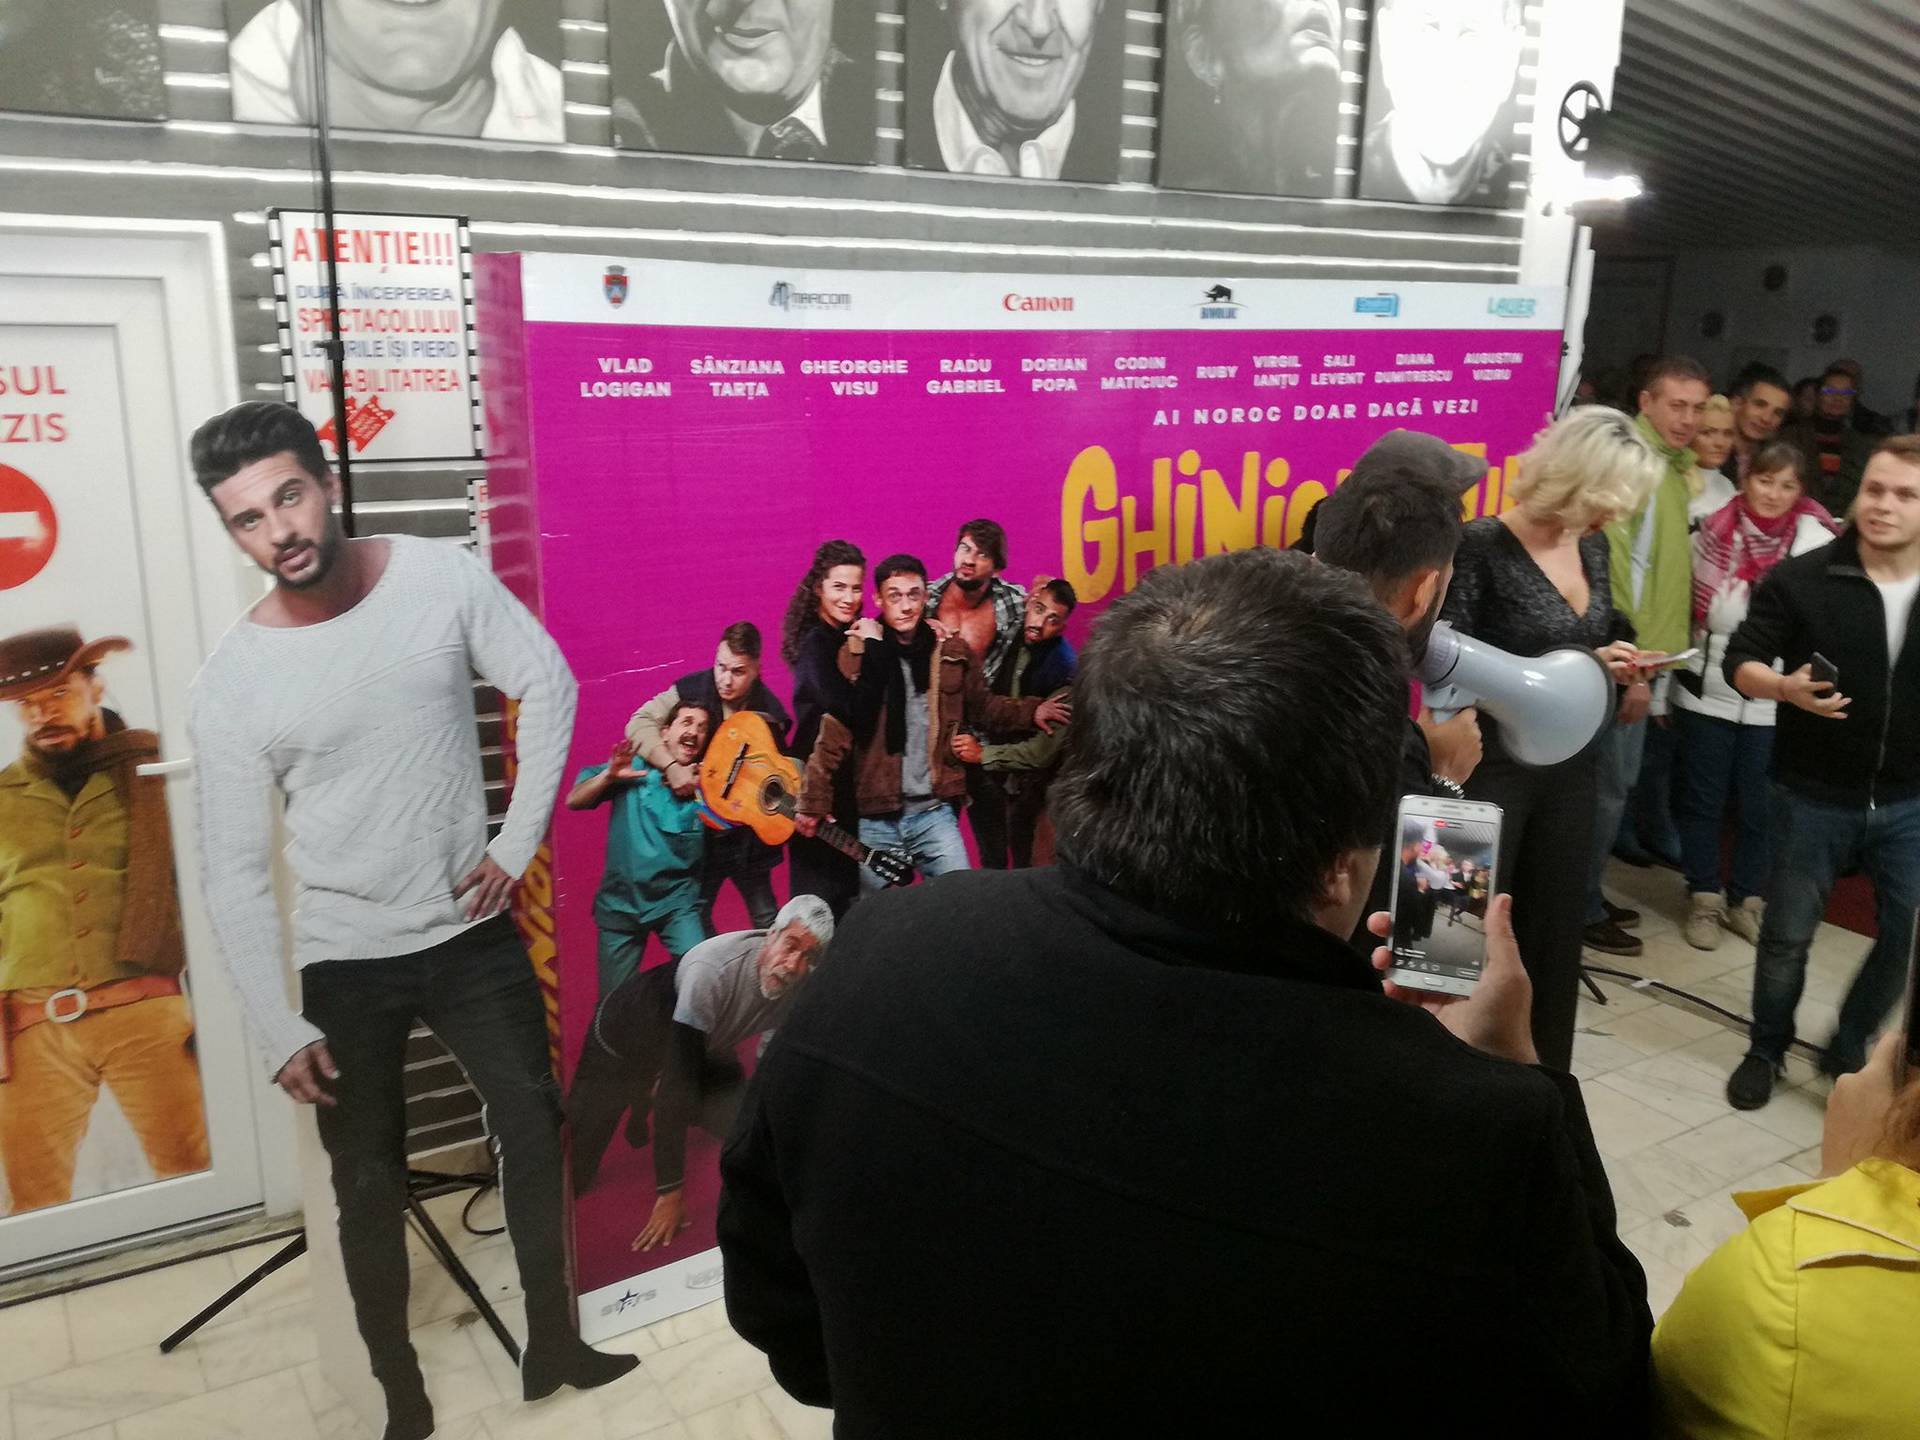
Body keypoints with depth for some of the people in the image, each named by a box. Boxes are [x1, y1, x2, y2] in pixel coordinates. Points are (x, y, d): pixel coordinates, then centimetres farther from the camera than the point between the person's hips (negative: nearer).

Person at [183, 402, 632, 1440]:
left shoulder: (442, 580, -11)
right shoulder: (230, 686, -12)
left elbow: (547, 686, 0)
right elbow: (235, 873, -8)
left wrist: (519, 840, -5)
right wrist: (280, 1029, -11)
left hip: (474, 932, 1)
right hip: (347, 963, -1)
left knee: (535, 1127, 11)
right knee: (369, 1182, 10)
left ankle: (552, 1344, 32)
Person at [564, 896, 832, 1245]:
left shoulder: (807, 984, -24)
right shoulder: (712, 971, -40)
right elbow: (678, 1085, -39)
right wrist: (670, 1193, -38)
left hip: (703, 1049, 5)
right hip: (624, 1038, -5)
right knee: (572, 1178, -9)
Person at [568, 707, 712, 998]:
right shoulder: (632, 767, -1)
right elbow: (573, 801, -1)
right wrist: (609, 776, -18)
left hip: (677, 899, 0)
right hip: (621, 900, 1)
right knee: (614, 999, 7)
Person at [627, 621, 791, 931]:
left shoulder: (769, 711, -5)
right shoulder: (692, 691, -11)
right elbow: (640, 724, -18)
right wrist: (672, 766, -28)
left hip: (749, 834, 1)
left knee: (768, 923, 12)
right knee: (695, 919, 7)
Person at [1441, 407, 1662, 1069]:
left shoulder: (1592, 547, 6)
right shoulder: (1483, 545, -16)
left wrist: (1615, 666, -3)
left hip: (1571, 765, 7)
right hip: (1492, 765, -7)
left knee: (1556, 929, 15)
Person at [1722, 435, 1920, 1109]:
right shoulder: (1801, 578, -9)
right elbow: (1740, 661, -10)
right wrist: (1786, 687, -30)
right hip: (1814, 796, -2)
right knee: (1787, 934, 8)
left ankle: (1849, 1048, 31)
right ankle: (1766, 1049, 29)